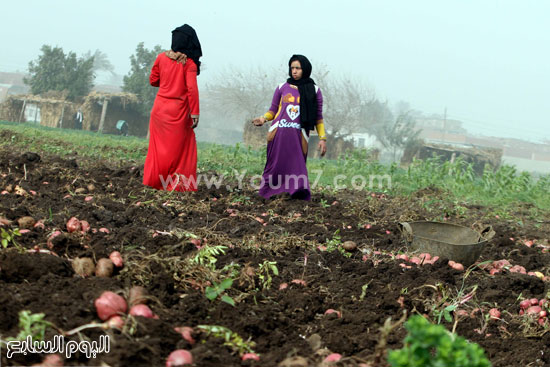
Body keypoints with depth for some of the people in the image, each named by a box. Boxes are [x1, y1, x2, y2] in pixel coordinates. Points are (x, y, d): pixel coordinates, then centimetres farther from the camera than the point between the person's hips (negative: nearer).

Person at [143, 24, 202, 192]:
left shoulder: (162, 57, 0)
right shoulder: (189, 63, -11)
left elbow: (153, 80, 10)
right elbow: (192, 89, -16)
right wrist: (195, 114, -12)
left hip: (160, 108, 4)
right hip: (178, 111, -4)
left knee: (159, 146, 15)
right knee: (178, 147, 8)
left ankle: (153, 180, 19)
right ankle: (176, 183, 8)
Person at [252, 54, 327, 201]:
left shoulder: (314, 91, 12)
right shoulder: (282, 88, 13)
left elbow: (318, 117, 13)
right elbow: (273, 110, 19)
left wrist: (322, 138, 5)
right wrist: (263, 118, -2)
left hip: (299, 135, -1)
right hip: (278, 133, 1)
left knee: (297, 166, -12)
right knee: (276, 165, -2)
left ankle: (300, 191, -21)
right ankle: (266, 194, 6)